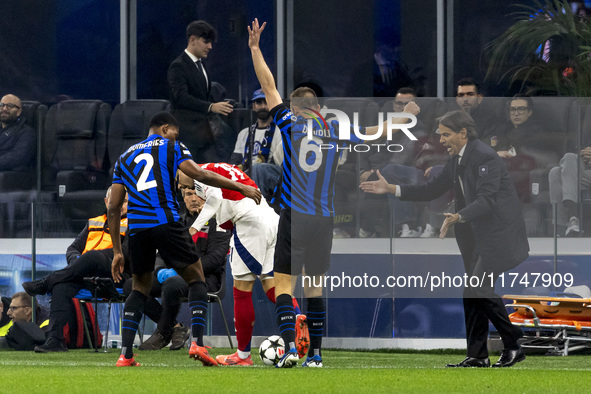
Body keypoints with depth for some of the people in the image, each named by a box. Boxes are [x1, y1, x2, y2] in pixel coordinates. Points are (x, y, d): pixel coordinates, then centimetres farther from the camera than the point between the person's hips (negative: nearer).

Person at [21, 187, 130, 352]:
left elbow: (125, 252, -5)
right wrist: (77, 260, -1)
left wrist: (91, 256, -11)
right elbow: (73, 248, 24)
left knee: (93, 257, -37)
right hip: (86, 276, 4)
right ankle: (56, 340, -38)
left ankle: (45, 283, -25)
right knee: (61, 286, -29)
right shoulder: (93, 223, 30)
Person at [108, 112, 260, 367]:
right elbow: (200, 175, -6)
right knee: (197, 280, 8)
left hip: (137, 228, 4)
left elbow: (113, 208, 19)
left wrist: (117, 252, 21)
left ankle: (125, 355, 6)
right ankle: (197, 342, -10)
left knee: (140, 287, 18)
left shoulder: (125, 157, 23)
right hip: (166, 222, -4)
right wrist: (240, 187, 0)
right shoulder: (171, 147, 10)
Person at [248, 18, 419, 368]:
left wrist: (255, 47, 10)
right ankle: (315, 353, 9)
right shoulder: (336, 131, 9)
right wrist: (405, 116, 37)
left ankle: (291, 346, -19)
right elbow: (375, 132, 22)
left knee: (284, 283, -3)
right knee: (315, 286, 11)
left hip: (294, 217, -4)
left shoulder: (291, 123, 0)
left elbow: (269, 86, 4)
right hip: (324, 220, 4)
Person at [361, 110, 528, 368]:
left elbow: (486, 200, -26)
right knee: (472, 292, 8)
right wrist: (390, 189, 7)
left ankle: (514, 346, -5)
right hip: (479, 235, 10)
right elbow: (431, 190, 14)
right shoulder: (456, 161, 11)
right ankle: (478, 356, 14)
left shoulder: (484, 157, -18)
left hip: (499, 233, -10)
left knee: (480, 288, -16)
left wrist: (458, 217, -40)